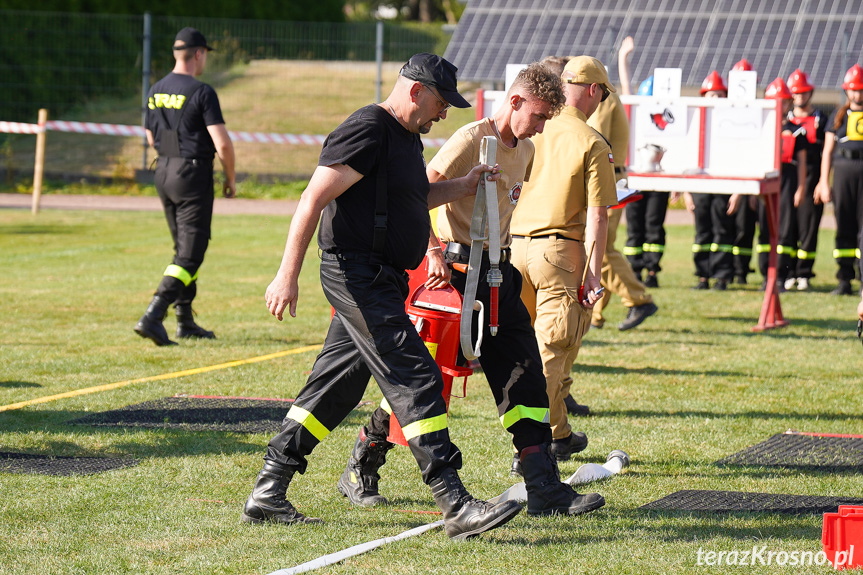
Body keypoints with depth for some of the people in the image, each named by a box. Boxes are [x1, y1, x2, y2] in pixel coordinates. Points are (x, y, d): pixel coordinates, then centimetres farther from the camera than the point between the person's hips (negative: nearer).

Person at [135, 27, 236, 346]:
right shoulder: (201, 92, -14)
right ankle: (152, 317, -19)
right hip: (193, 174, -8)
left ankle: (185, 320, 21)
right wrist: (230, 177, -4)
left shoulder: (156, 91, 8)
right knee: (190, 254, -6)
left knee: (184, 249, 19)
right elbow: (222, 143, -18)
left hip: (163, 173, 8)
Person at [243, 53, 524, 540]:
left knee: (336, 389, 12)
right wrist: (288, 275, -22)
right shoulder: (367, 131, -15)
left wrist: (459, 188, 19)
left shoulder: (408, 137, 17)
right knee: (417, 379, -14)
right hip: (358, 276, -11)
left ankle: (267, 495, 18)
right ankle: (456, 506, -18)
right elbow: (313, 200, -18)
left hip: (384, 281, 11)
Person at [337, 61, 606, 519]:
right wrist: (434, 253, -21)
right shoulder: (470, 141, -13)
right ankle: (359, 472, 13)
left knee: (525, 376, 1)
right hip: (455, 271, -8)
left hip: (498, 275, 8)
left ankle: (545, 490, -1)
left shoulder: (524, 151, 13)